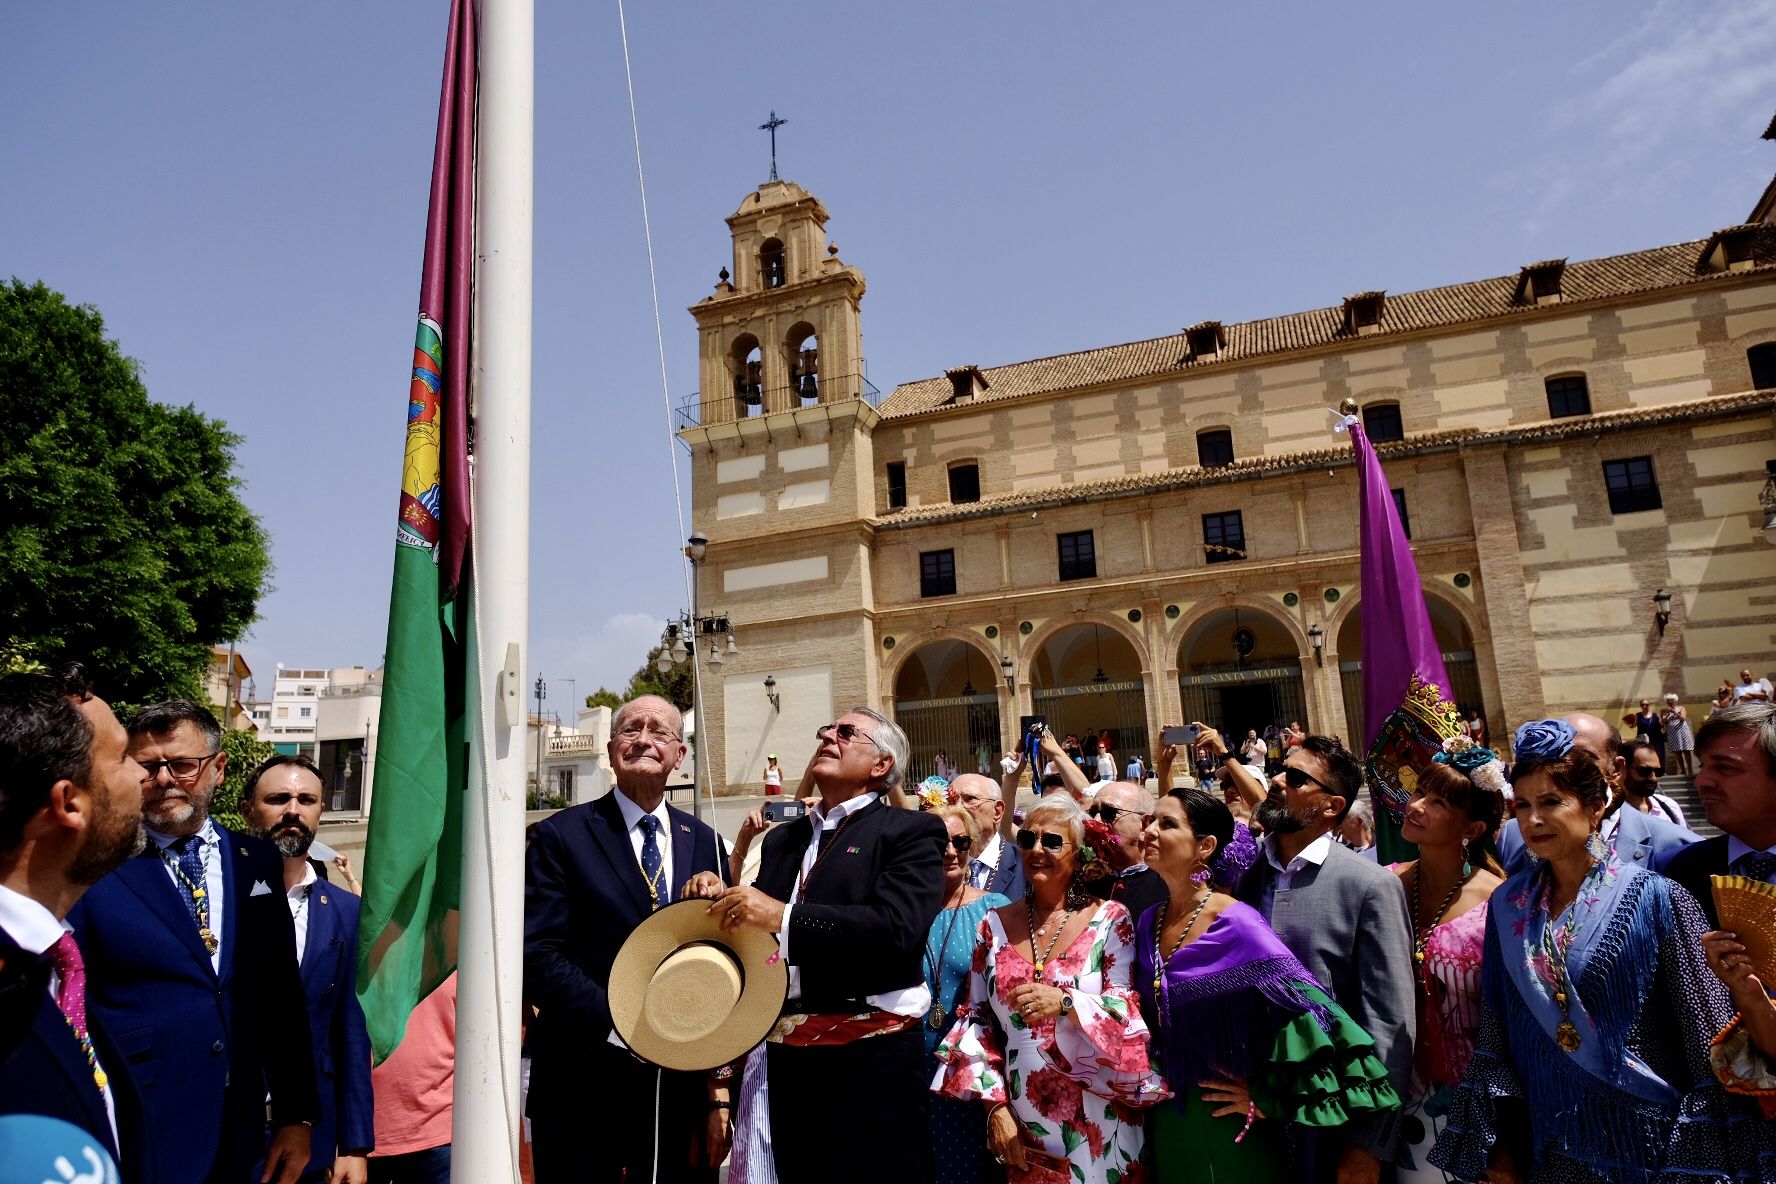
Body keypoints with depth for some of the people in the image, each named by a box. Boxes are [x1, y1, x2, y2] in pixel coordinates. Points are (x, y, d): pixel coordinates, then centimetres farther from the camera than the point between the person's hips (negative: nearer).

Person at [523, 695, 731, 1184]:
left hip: (683, 1084, 3)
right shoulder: (561, 835, -4)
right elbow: (538, 955, -12)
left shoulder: (704, 842, 7)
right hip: (585, 1084, -3)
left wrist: (719, 1088, 3)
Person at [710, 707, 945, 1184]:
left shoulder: (911, 832, -5)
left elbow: (897, 928, -20)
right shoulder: (782, 839, 15)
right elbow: (755, 923, 13)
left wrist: (785, 917, -23)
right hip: (788, 1055, 6)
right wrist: (719, 898, -7)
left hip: (873, 1054, -5)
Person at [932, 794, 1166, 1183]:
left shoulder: (1109, 919, -6)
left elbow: (1126, 1012, -11)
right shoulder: (995, 925, 2)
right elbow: (977, 1020, 6)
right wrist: (995, 1106, -2)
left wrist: (1065, 1003, -28)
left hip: (1095, 1128, -2)